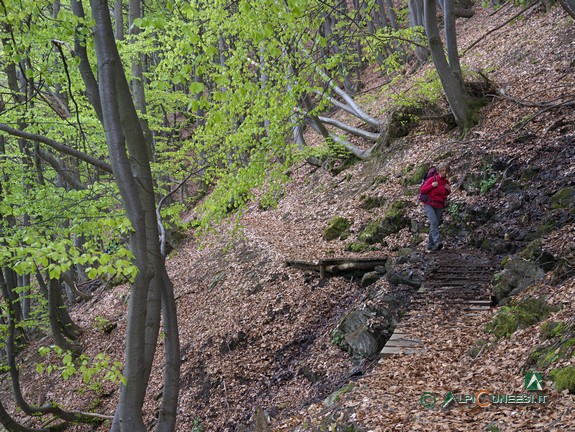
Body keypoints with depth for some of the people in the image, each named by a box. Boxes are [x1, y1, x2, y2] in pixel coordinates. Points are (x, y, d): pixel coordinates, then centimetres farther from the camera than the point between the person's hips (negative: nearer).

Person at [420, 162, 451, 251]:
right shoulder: (432, 179, -10)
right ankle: (437, 242, -34)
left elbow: (446, 194, 22)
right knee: (434, 222, -23)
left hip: (439, 207, 5)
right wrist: (432, 186, -19)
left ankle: (430, 244, 16)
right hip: (429, 205, -5)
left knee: (435, 224, 6)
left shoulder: (446, 182, 6)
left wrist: (448, 189, -1)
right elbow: (422, 190, -7)